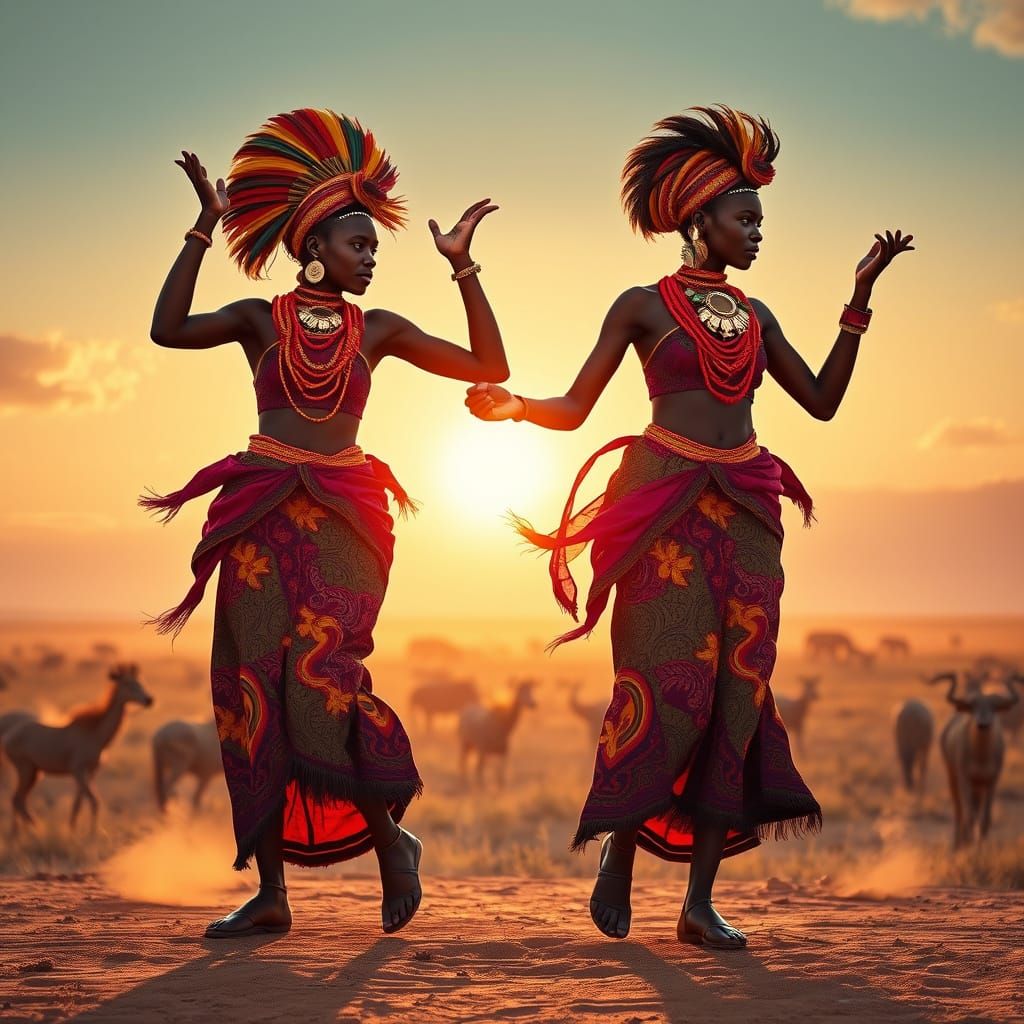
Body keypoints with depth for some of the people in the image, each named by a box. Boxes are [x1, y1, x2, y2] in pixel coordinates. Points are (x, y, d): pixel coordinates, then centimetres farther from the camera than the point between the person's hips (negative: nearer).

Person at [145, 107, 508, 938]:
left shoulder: (378, 330, 11)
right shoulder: (260, 319, 7)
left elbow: (489, 368, 7)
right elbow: (169, 330, -11)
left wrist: (463, 268, 3)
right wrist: (205, 230, -14)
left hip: (342, 518, 0)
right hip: (261, 518, 0)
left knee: (321, 675, -15)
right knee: (255, 691, -2)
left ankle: (388, 838, 7)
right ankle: (272, 891, 4)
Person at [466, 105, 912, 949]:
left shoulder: (755, 316, 16)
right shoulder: (644, 307, 2)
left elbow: (822, 401, 14)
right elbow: (574, 409, 0)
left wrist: (861, 296, 12)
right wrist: (512, 406, -20)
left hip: (745, 514, 5)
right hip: (667, 510, -5)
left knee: (739, 692, -2)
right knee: (670, 684, -12)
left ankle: (701, 898, 1)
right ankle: (619, 847, 12)